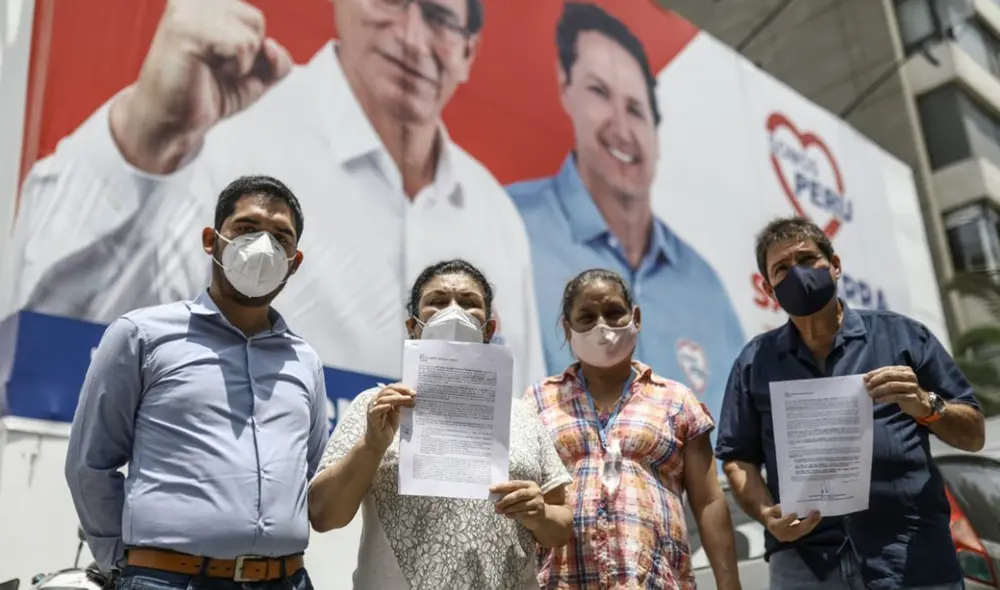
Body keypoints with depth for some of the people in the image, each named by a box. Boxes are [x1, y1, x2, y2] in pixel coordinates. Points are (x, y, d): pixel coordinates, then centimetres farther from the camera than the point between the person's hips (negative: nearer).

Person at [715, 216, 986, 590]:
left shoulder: (902, 335, 5)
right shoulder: (754, 362, 8)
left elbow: (973, 435, 7)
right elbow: (738, 459, 7)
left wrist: (927, 406, -13)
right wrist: (766, 514, -11)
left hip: (916, 560, 0)